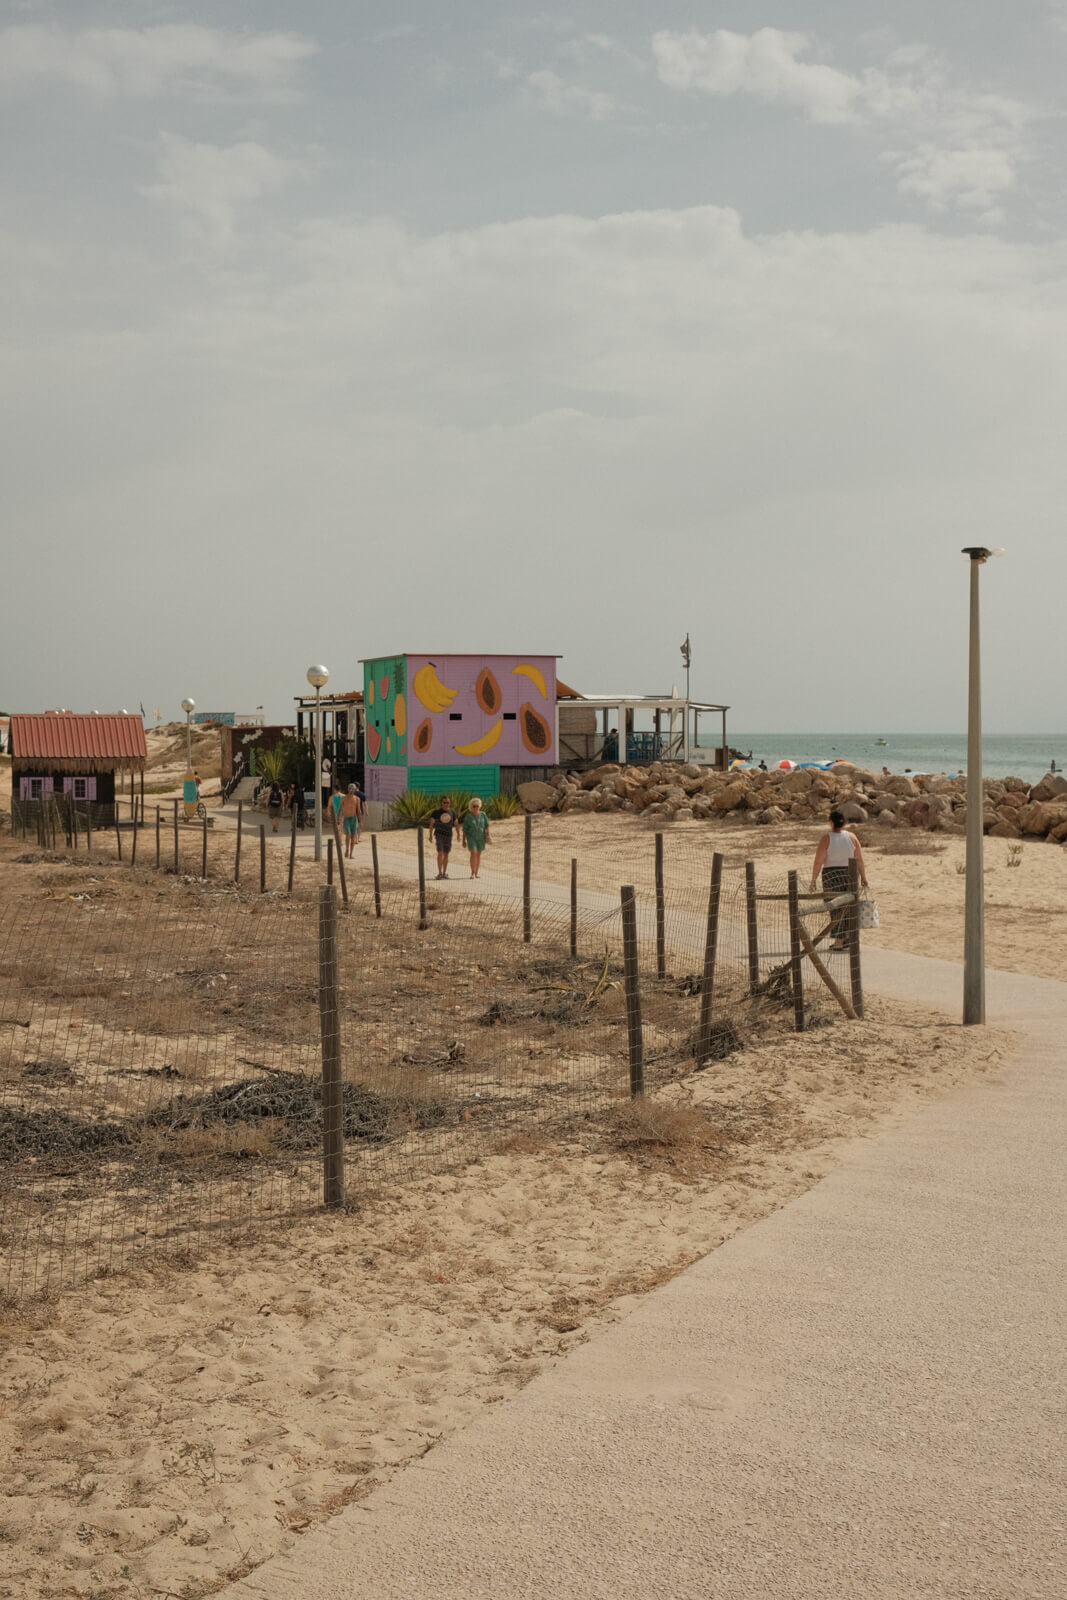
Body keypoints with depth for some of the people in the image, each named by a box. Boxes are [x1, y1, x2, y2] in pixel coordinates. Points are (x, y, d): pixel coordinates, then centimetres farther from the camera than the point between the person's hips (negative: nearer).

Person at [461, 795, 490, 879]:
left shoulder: (483, 814, -1)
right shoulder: (468, 816, -6)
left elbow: (487, 825, -2)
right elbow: (464, 829, -3)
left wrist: (488, 835, -13)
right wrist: (464, 840, -5)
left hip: (481, 838, 3)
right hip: (471, 837, -3)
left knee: (478, 855, 7)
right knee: (473, 853, -16)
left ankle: (476, 873, 16)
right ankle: (472, 873, -14)